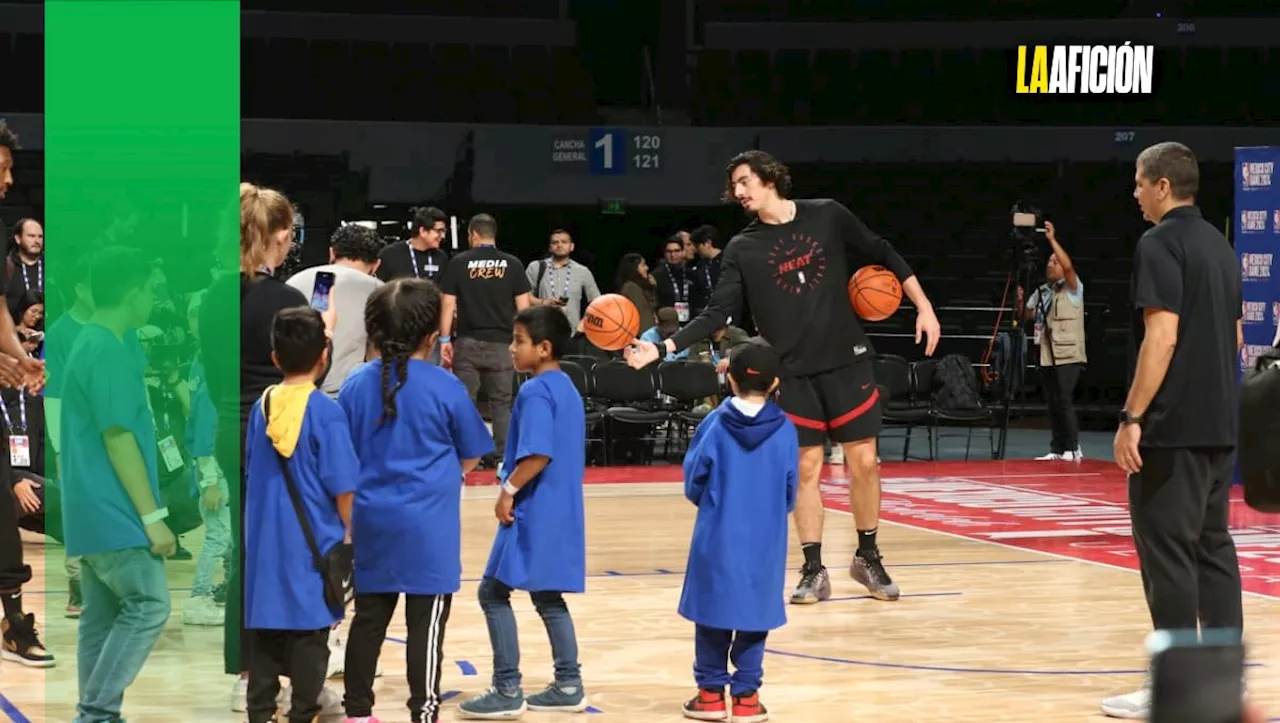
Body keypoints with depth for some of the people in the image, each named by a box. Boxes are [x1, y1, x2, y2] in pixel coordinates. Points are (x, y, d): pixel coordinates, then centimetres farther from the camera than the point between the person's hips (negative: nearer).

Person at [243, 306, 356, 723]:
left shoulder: (263, 405, 3)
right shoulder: (325, 411, -13)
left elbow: (251, 472, 11)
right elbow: (340, 484, -12)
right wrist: (348, 530, 2)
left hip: (265, 540, 5)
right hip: (312, 542, -5)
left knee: (266, 630, 11)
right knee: (310, 633, 3)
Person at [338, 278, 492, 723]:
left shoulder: (356, 385, 0)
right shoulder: (444, 387, -9)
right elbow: (471, 456, 2)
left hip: (373, 520, 4)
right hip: (428, 524, -4)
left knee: (369, 616, 12)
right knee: (426, 622, 0)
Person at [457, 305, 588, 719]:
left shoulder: (536, 392, -16)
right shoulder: (567, 389, 13)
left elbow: (539, 454, -26)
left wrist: (509, 490, -16)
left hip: (534, 514, -10)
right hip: (561, 513, 10)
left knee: (494, 592, -3)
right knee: (547, 596, 16)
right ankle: (568, 686, 16)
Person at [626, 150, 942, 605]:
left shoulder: (828, 216, -1)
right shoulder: (742, 249, 0)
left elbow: (882, 256, 8)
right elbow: (717, 314, -4)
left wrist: (923, 307, 4)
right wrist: (663, 348, -16)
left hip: (847, 361, 0)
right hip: (792, 371, 0)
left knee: (863, 461, 1)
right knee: (805, 468, 0)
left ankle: (868, 558, 18)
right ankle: (813, 571, 8)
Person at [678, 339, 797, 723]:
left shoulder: (715, 425, -8)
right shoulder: (784, 429, -5)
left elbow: (693, 483, -1)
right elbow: (790, 494, 3)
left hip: (717, 540, -1)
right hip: (765, 543, 1)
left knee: (713, 614, 10)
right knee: (755, 619, 8)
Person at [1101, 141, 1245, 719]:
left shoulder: (1161, 243, -12)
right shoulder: (1219, 245, 15)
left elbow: (1162, 335, -19)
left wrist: (1132, 417, -18)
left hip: (1174, 426, -9)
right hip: (1220, 424, 9)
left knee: (1166, 551, -6)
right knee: (1213, 545, 12)